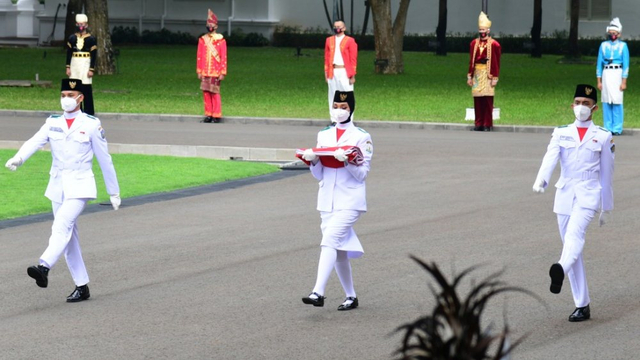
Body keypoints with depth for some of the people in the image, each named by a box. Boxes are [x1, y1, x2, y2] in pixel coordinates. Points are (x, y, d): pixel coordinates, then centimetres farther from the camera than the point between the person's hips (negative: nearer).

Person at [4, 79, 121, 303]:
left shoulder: (91, 125, -2)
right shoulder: (52, 123, 7)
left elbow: (104, 159, 2)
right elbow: (34, 142, -11)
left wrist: (114, 192, 5)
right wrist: (18, 159, -32)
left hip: (80, 186, -5)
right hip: (57, 185, 5)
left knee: (62, 226, -24)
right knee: (68, 235, 7)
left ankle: (44, 268, -41)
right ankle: (82, 287, 12)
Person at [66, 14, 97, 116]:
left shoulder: (91, 39, -3)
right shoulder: (72, 38, 7)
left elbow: (94, 55, -4)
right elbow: (68, 53, 9)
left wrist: (91, 69, -9)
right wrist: (68, 68, 4)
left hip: (86, 64, -4)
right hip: (74, 64, 4)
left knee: (86, 88, -4)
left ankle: (88, 111, 1)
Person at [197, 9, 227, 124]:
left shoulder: (221, 40, -1)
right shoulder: (202, 40, 8)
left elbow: (224, 57, -3)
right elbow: (199, 56, 9)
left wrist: (223, 73, -8)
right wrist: (199, 71, 4)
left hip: (215, 73, -3)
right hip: (205, 73, 4)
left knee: (215, 93, -4)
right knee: (206, 93, 4)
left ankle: (216, 116, 0)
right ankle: (208, 115, 10)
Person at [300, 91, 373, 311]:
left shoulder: (361, 137, -2)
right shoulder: (323, 135, 12)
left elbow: (362, 174, -7)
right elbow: (319, 175, 13)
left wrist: (347, 159, -23)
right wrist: (311, 160, -7)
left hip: (350, 201, -5)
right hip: (327, 200, 5)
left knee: (330, 241, -20)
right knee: (339, 250, 7)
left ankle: (318, 292, -27)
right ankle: (351, 297, 20)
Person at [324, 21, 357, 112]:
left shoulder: (350, 41, 0)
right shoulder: (329, 40, 12)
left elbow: (353, 59, -2)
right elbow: (327, 58, 13)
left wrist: (352, 75, -7)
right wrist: (326, 73, 7)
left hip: (345, 72, -4)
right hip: (333, 72, 4)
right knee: (333, 96, 5)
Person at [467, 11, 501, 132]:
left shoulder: (494, 44, -3)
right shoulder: (474, 43, 9)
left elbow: (496, 63, -4)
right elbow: (471, 61, 12)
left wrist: (495, 78, -8)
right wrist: (469, 76, 8)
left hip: (488, 74, -4)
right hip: (477, 74, 4)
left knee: (487, 100, -5)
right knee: (477, 100, 3)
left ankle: (488, 125, -1)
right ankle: (479, 123, 8)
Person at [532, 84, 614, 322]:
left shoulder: (603, 137, 6)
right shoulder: (561, 134, 10)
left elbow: (606, 174, 10)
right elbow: (550, 157, -9)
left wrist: (607, 208, 10)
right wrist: (541, 179, -30)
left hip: (588, 195, -4)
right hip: (564, 195, 4)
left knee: (574, 234, -30)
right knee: (571, 247, 5)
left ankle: (561, 271, -59)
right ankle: (582, 306, 11)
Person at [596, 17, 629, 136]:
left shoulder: (623, 46, 2)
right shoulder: (603, 45, 10)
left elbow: (626, 65, -1)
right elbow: (599, 63, 12)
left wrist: (624, 82, -7)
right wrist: (599, 81, 7)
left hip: (618, 74, -3)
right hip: (606, 74, 3)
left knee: (617, 102, -6)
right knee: (606, 102, 3)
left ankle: (617, 129, -2)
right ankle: (608, 128, 9)